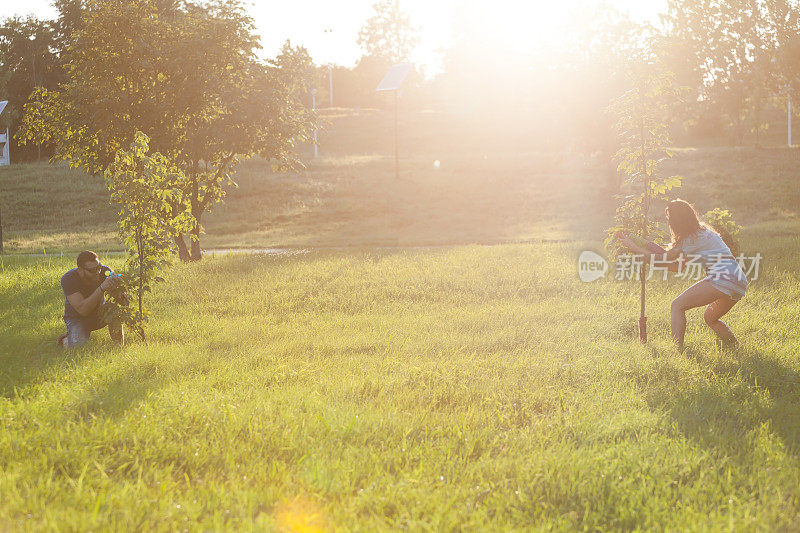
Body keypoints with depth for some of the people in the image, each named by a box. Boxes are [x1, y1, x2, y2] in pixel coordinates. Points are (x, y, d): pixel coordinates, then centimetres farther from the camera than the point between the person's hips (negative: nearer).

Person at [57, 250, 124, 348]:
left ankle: (118, 343, -8)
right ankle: (66, 339, 8)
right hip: (77, 318, -3)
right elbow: (82, 310, -37)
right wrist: (101, 289, -48)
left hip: (99, 314, 3)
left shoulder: (104, 271, -18)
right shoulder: (68, 279, -27)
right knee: (78, 345, -29)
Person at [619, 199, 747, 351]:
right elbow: (679, 266, 27)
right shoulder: (702, 231, 24)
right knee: (710, 318, 29)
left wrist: (634, 247, 9)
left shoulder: (693, 239, -3)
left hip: (723, 278, -10)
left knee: (677, 306, -5)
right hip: (740, 283, 10)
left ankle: (677, 350, -16)